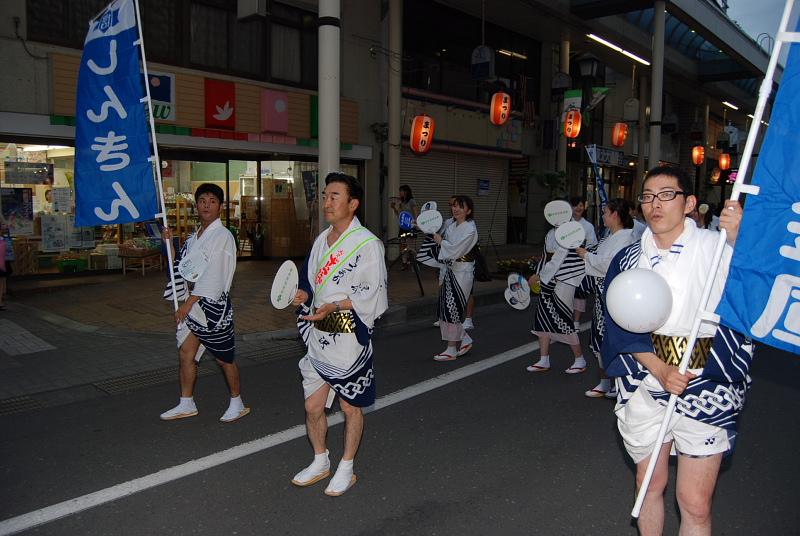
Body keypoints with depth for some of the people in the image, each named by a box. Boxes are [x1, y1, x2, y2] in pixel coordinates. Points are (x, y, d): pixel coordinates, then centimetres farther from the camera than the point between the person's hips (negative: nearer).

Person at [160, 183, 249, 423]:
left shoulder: (222, 236, -13)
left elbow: (212, 275, -19)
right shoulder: (195, 237, 13)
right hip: (192, 304, 8)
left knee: (224, 358, 4)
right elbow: (181, 265, 18)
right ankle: (187, 404, 25)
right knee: (186, 353, 11)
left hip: (212, 304, -8)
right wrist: (169, 243, 6)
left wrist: (188, 303, -20)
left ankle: (237, 403, 20)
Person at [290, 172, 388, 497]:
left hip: (349, 339, -7)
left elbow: (372, 293, -15)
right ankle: (320, 462, 36)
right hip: (319, 336, 7)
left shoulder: (367, 244, -12)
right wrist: (304, 294, -1)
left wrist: (334, 306, -25)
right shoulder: (322, 240, 11)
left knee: (350, 407, 10)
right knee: (313, 406, 14)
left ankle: (346, 469, 29)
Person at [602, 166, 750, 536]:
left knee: (695, 504, 1)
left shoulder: (717, 248, -5)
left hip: (705, 390, -3)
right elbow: (623, 329, 1)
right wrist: (661, 371, -14)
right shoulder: (627, 260, 5)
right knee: (650, 484, 17)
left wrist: (738, 240, -32)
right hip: (645, 388, 3)